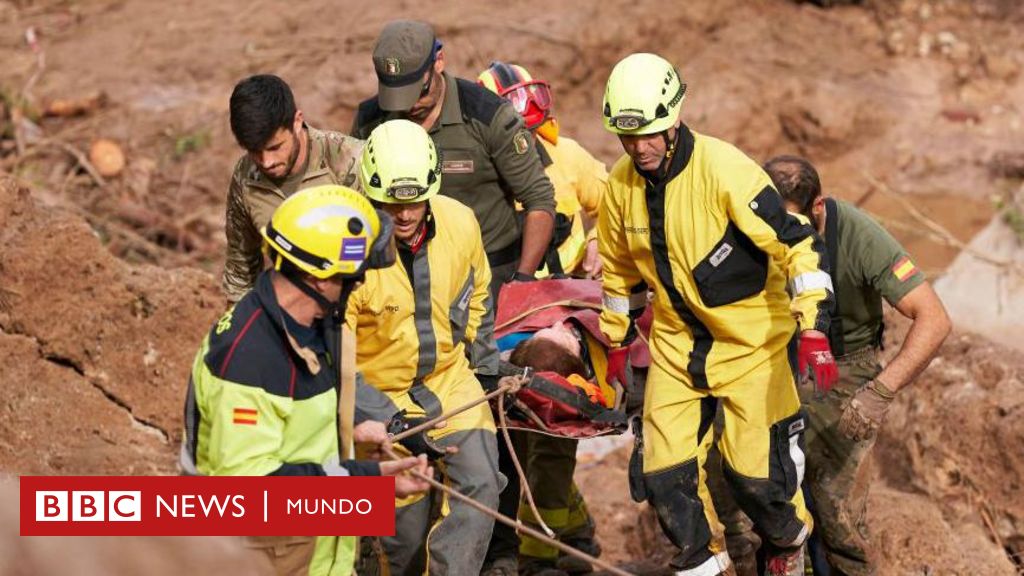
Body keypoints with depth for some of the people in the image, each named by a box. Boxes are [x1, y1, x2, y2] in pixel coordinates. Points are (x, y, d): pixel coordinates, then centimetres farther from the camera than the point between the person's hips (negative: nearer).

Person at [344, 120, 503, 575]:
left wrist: (486, 367, 14)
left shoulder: (460, 224, -12)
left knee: (479, 484, -14)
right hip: (382, 393, -3)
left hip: (451, 377, 4)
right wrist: (389, 421, -23)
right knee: (405, 524, 1)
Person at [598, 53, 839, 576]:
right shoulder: (620, 185, -5)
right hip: (677, 342, 5)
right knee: (664, 473, 0)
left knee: (754, 470, -3)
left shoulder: (724, 170, -23)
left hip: (753, 340, -5)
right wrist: (617, 341, 20)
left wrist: (814, 329, -30)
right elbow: (618, 267, 14)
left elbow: (796, 243, -23)